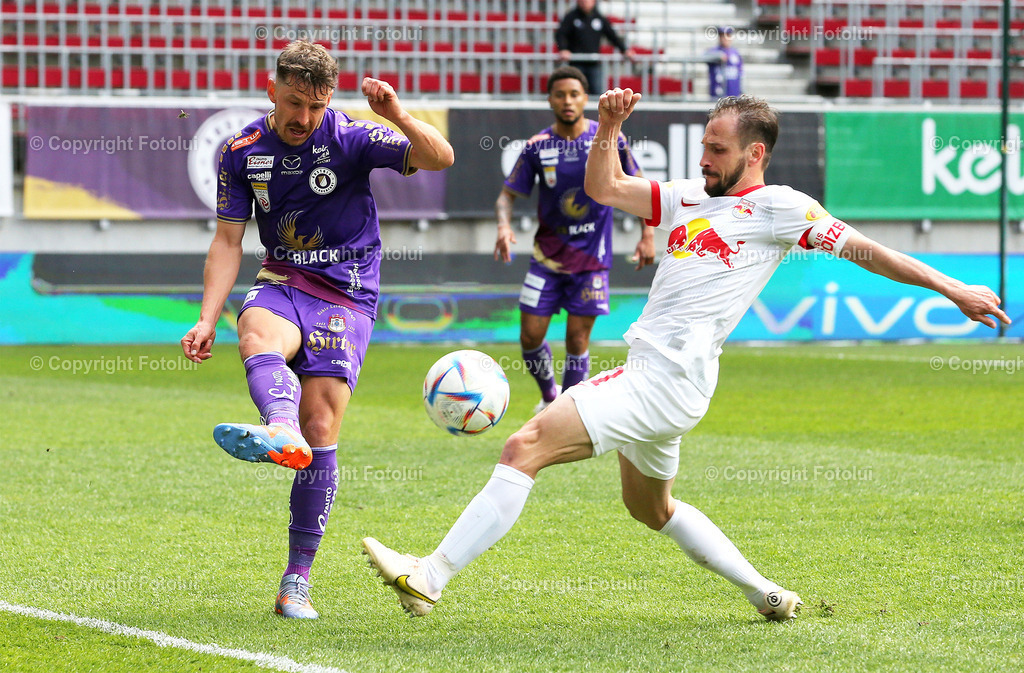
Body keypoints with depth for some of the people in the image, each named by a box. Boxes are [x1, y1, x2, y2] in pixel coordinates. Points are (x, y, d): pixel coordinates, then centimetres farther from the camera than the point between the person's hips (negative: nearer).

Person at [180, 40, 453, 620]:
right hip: (284, 283, 2)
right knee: (257, 333, -35)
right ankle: (282, 431, -68)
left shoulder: (351, 138, -6)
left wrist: (398, 116, -33)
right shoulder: (243, 152, 3)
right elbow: (228, 241, 6)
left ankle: (298, 578, -8)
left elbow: (440, 159, -16)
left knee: (320, 423, -14)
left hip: (347, 294, -2)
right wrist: (208, 321, -4)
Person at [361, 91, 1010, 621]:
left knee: (526, 447, -17)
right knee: (652, 508, 27)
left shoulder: (778, 207, -2)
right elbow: (603, 189, 18)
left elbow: (862, 249, 2)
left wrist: (951, 287, 4)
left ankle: (430, 577, -18)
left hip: (670, 380, -9)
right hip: (648, 374, 9)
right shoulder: (689, 196, 18)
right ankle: (768, 595, 36)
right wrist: (609, 128, 1)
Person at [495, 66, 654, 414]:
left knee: (577, 339, -3)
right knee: (530, 336, -2)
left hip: (591, 255, -1)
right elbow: (508, 194, -2)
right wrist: (504, 225, -23)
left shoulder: (609, 139, -7)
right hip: (549, 252, 1)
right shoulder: (537, 147, -5)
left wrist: (647, 236, -3)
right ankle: (548, 395, 26)